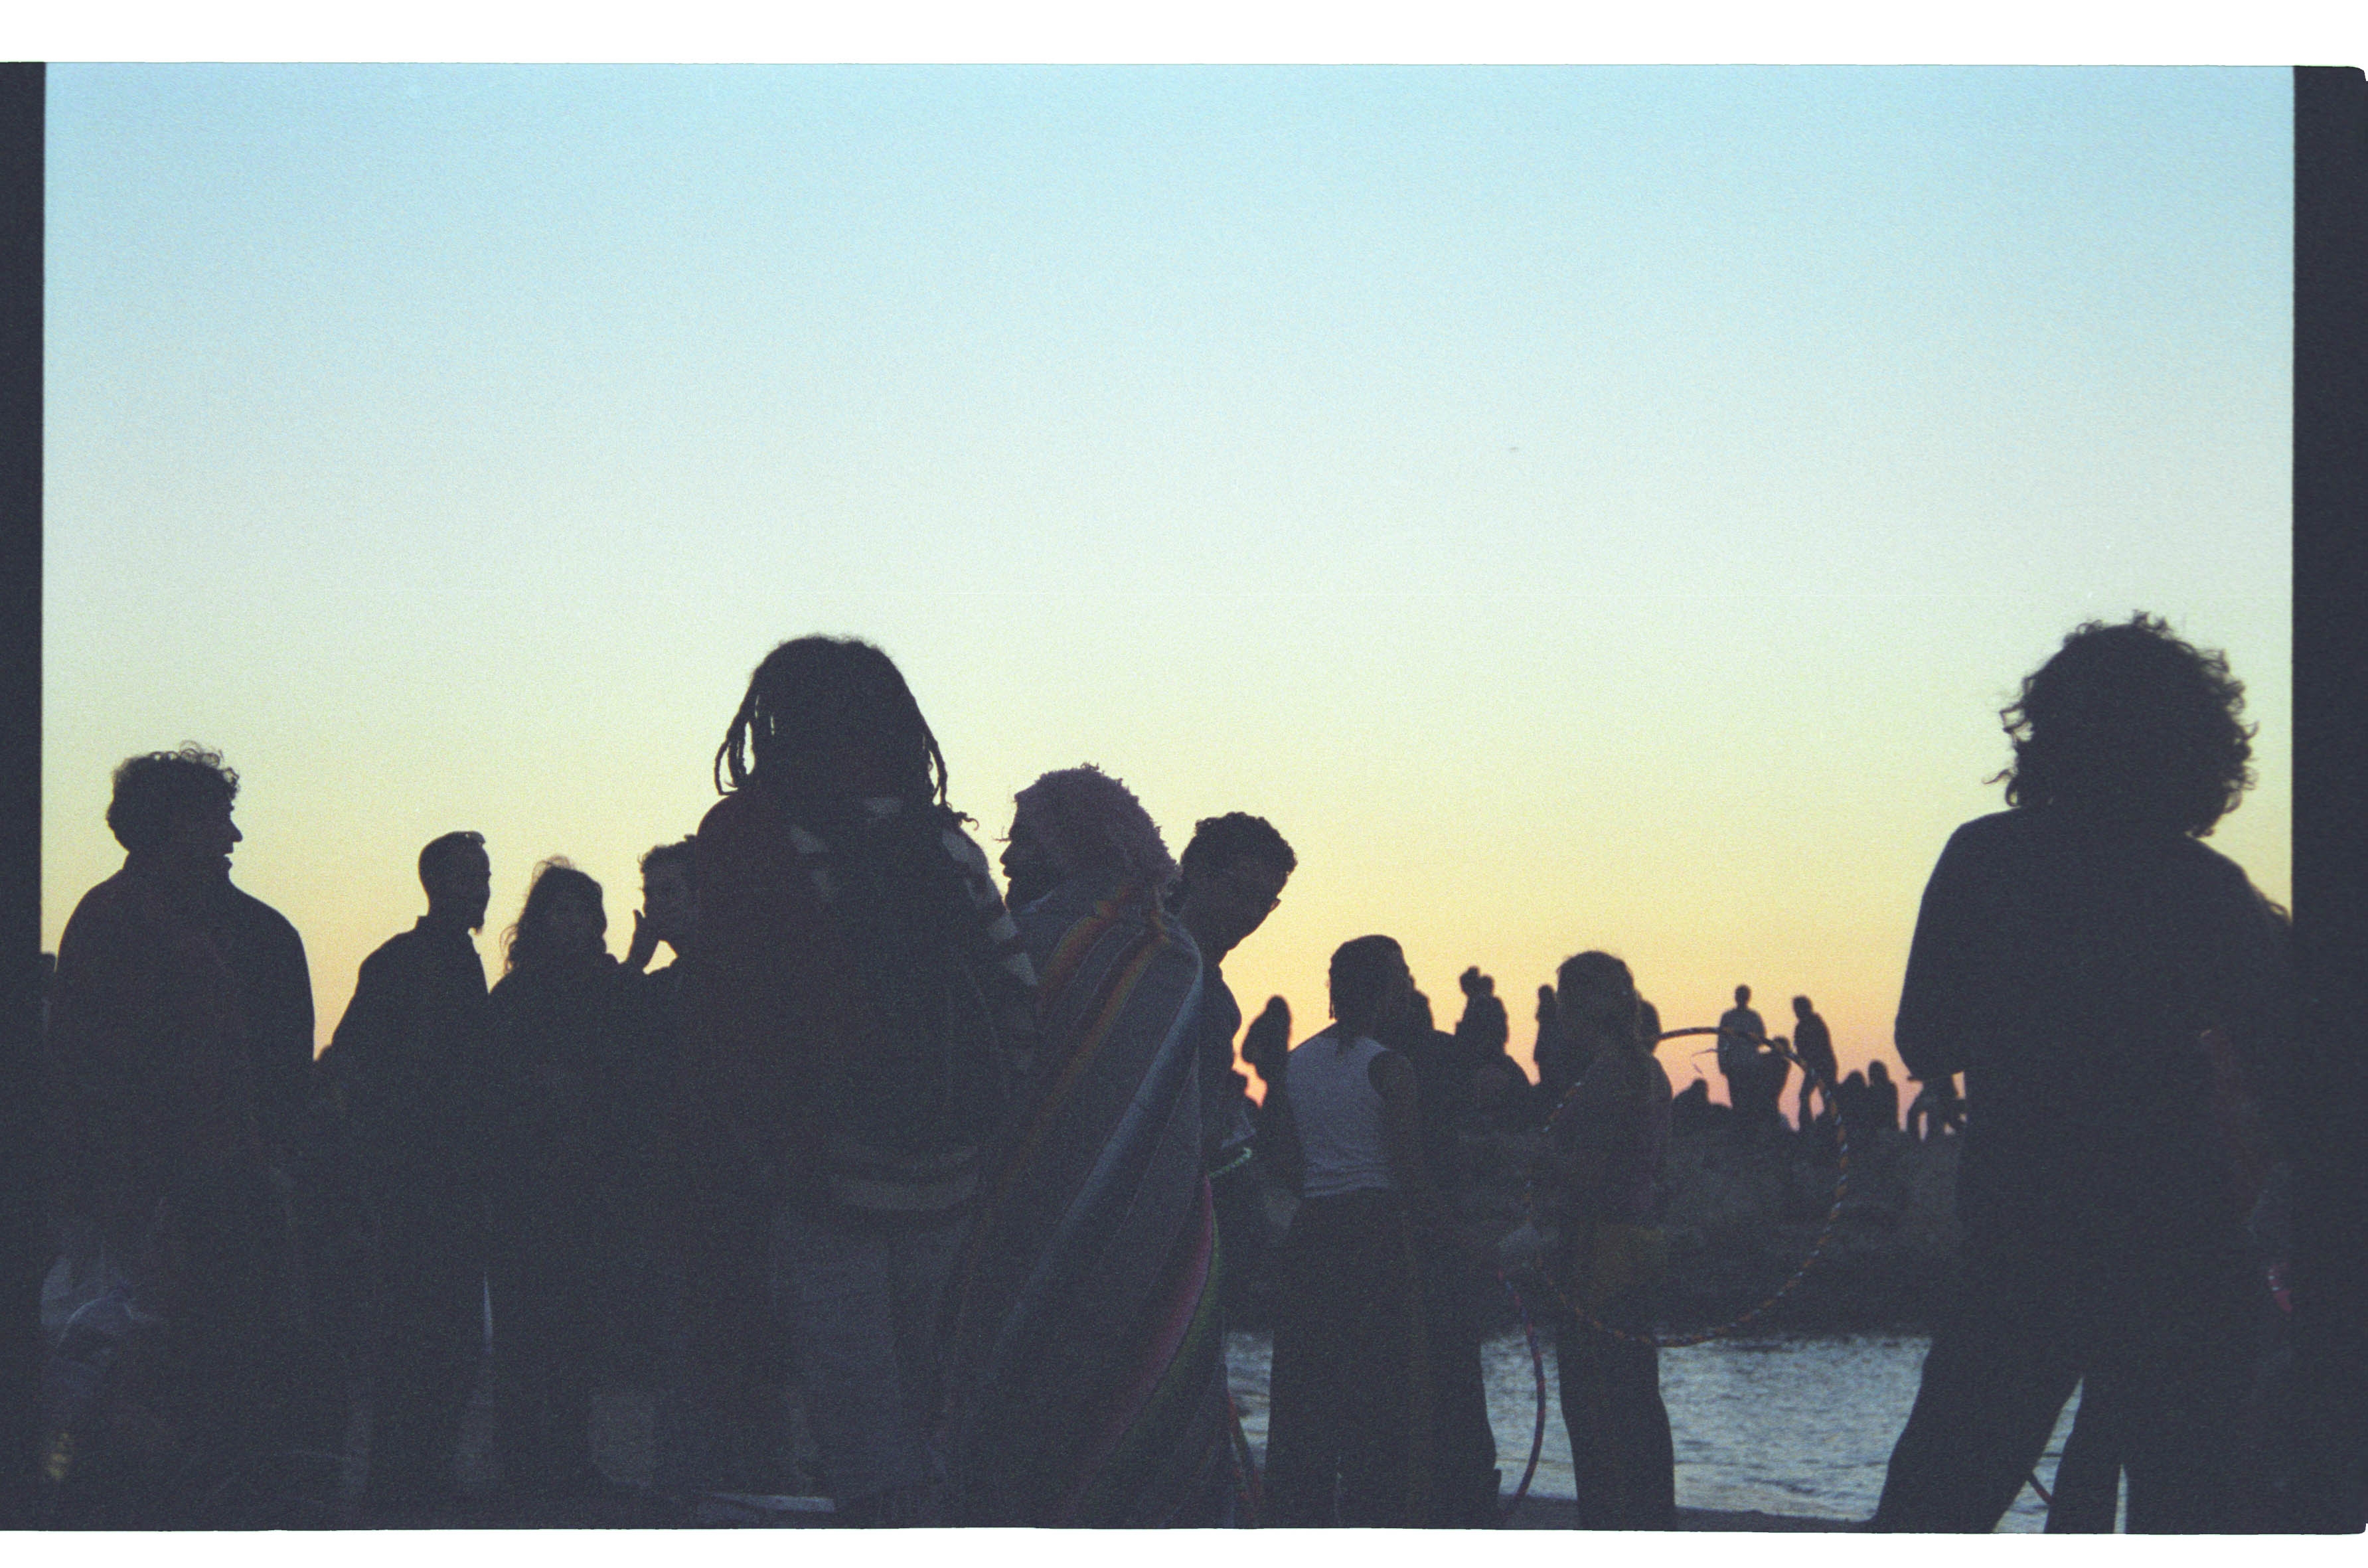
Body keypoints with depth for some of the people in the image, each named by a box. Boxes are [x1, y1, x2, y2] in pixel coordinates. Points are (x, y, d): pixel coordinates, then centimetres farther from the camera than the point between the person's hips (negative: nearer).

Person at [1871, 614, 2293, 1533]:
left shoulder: (1982, 857, -1)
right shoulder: (2209, 889, -6)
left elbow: (1925, 1046, 4)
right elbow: (2287, 1076, -5)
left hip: (2012, 1226, 2)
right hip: (2174, 1241, -2)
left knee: (1933, 1498, 9)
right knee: (2189, 1519, 5)